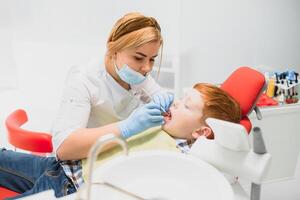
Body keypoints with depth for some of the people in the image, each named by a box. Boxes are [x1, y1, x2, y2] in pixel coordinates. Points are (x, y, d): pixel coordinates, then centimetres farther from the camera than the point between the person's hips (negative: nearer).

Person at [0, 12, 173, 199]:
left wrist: (164, 100, -25)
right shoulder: (85, 80, -27)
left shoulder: (142, 79, -10)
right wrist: (127, 126, -49)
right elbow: (63, 146, -38)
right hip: (67, 171, -4)